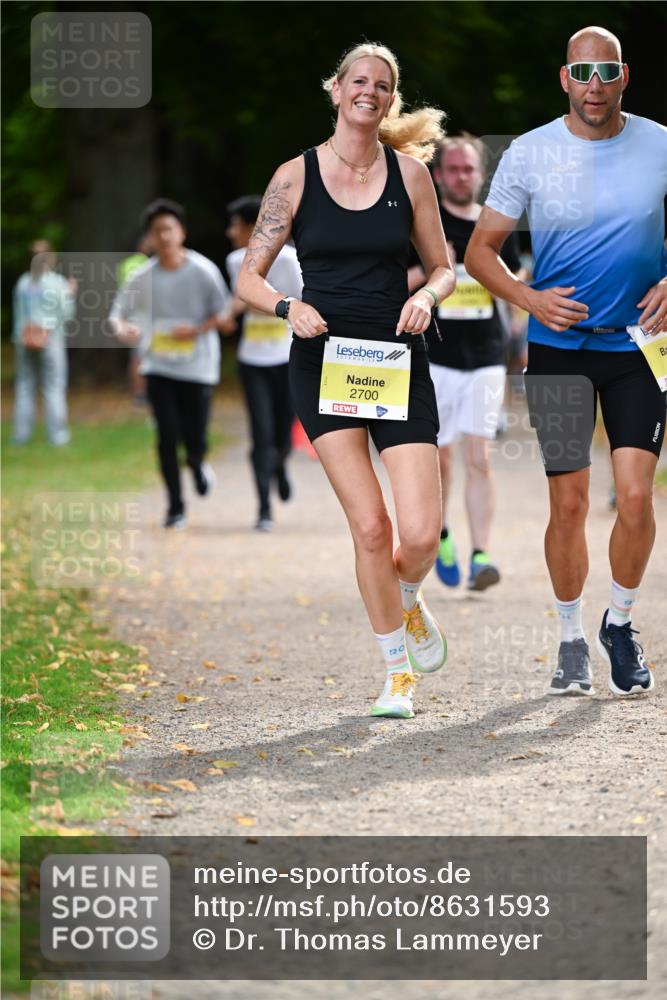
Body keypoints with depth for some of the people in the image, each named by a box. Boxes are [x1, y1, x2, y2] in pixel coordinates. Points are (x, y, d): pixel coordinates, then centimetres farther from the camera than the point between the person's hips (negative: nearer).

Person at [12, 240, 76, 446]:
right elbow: (67, 314, -5)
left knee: (25, 386, 7)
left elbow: (18, 314, 10)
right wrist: (70, 295, 9)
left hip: (25, 342, 3)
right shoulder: (57, 283, -7)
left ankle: (22, 433, 5)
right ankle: (57, 433, -1)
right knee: (54, 387, 1)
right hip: (51, 340, -3)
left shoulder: (23, 283, 4)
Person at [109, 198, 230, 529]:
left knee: (195, 441, -3)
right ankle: (175, 507, 6)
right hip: (159, 367, 1)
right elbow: (118, 312, 4)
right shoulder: (142, 278, -2)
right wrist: (122, 328, -19)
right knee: (167, 437, -7)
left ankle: (197, 466, 35)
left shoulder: (203, 271, -7)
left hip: (198, 367, -1)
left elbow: (223, 312, -1)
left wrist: (196, 330, -18)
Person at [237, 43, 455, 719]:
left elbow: (443, 268, 13)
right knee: (369, 528, -9)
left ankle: (407, 601, 27)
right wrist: (287, 306, -16)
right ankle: (397, 672, 9)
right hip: (323, 362, -1)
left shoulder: (408, 171, 5)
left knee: (420, 535, -10)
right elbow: (249, 277, 4)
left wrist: (427, 296, -9)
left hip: (398, 362, 1)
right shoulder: (296, 176, 1)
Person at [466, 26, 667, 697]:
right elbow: (480, 251, 3)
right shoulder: (530, 154, -1)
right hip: (559, 348, 0)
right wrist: (531, 300, -13)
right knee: (569, 503, -1)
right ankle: (571, 640, 15)